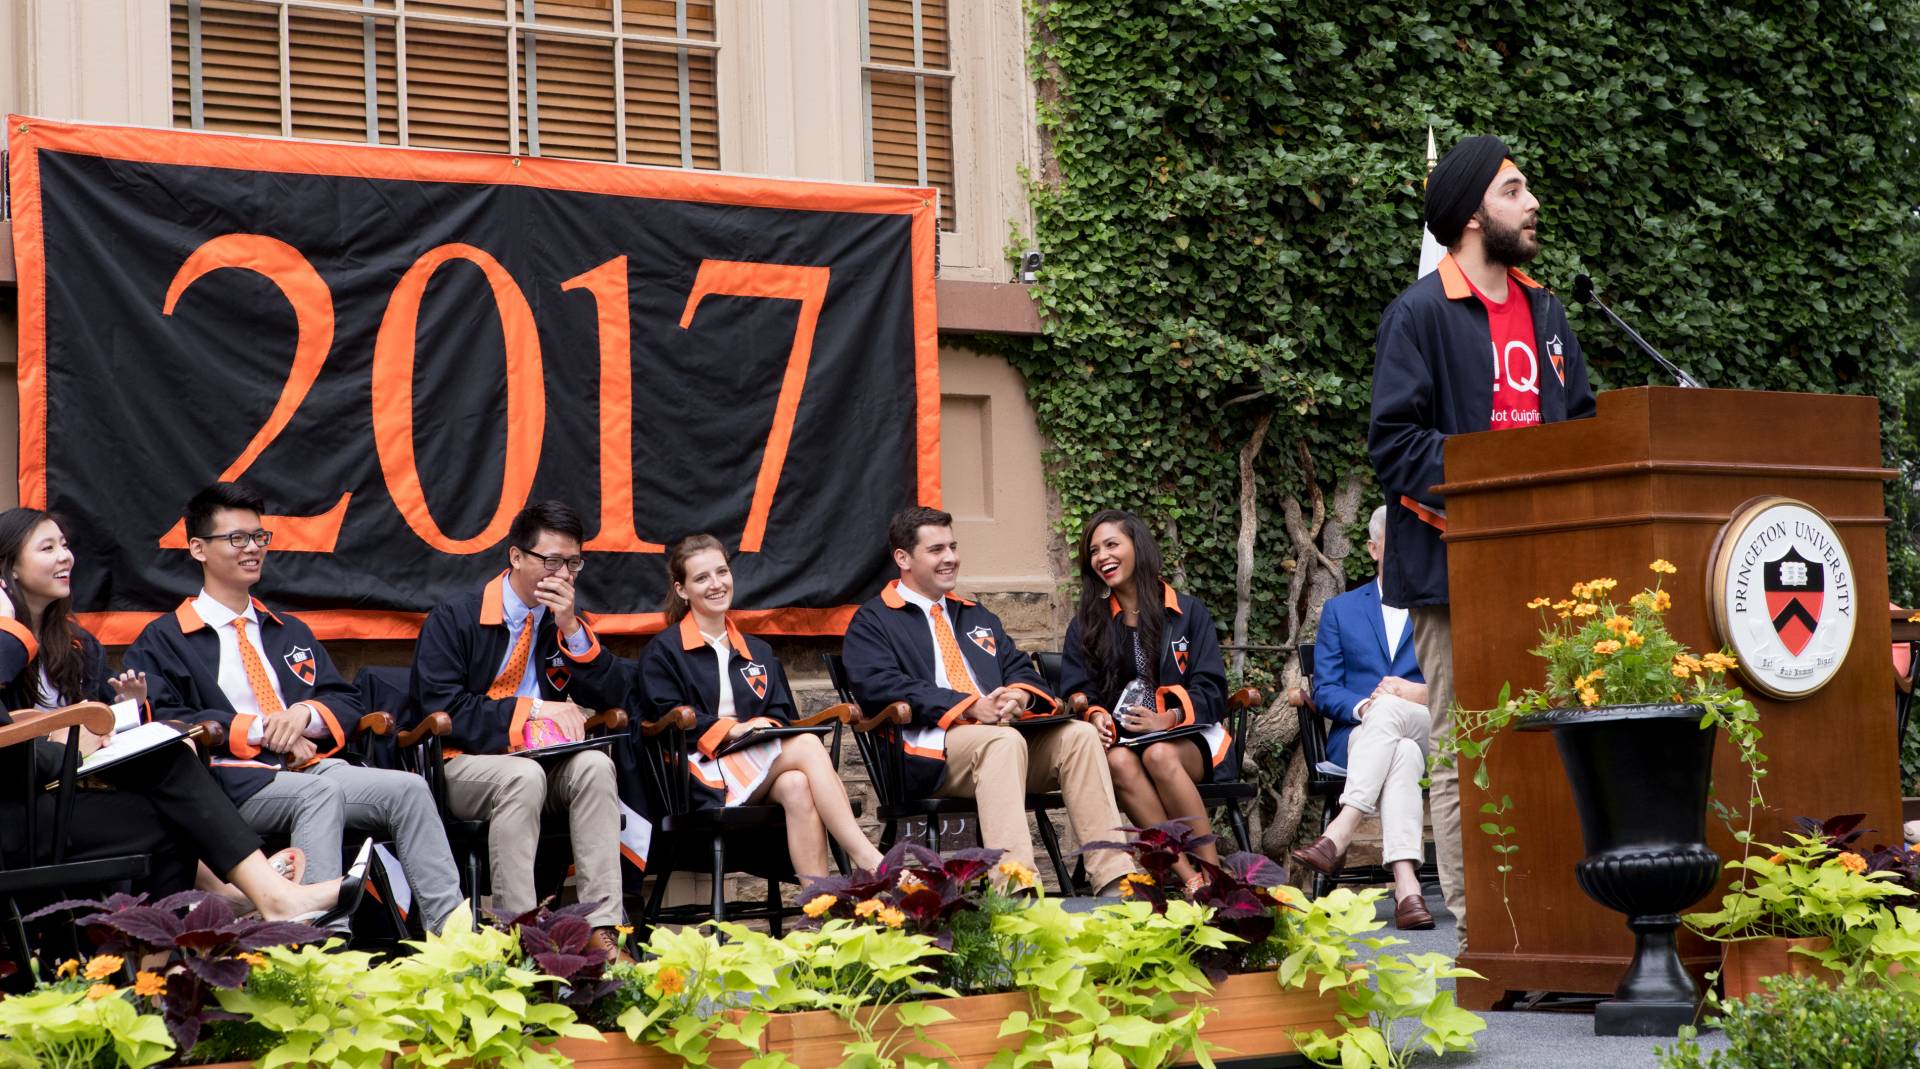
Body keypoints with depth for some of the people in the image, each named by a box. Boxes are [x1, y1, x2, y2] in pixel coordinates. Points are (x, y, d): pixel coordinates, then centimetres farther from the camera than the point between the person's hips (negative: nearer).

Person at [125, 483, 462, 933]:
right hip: (238, 782, -5)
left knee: (409, 789, -25)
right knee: (322, 792, -38)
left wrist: (306, 712, -2)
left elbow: (348, 705, 22)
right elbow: (160, 722, -5)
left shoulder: (291, 631, 30)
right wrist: (257, 729, -11)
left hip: (317, 765, 5)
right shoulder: (162, 640, 12)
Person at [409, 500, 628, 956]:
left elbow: (614, 699, 6)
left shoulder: (568, 624, 14)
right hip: (463, 764, -4)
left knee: (594, 764, -28)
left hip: (543, 761, 4)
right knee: (524, 775, -36)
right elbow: (441, 709, -12)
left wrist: (571, 629, -7)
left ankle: (601, 929, -35)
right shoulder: (453, 621, -1)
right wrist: (532, 709, -16)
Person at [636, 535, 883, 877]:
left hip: (762, 766, 5)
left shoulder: (758, 652, 26)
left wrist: (767, 726, -8)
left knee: (797, 786, -34)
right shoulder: (662, 651, 10)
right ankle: (870, 862, -38)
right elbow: (667, 716, -4)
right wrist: (731, 729, -14)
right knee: (809, 746, -29)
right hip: (707, 776, -5)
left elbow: (782, 714, 17)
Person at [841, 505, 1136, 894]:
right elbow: (881, 687, -9)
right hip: (928, 750, -6)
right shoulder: (873, 622, 8)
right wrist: (969, 706, -17)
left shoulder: (976, 617, 31)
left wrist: (1020, 694, -5)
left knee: (1079, 734, -21)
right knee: (1004, 741, -37)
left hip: (1002, 733, 6)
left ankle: (1114, 879, -30)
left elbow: (1020, 669, 22)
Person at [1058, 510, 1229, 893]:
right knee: (1119, 761, -35)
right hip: (1122, 738, 2)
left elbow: (1210, 690, 1)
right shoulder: (1085, 626, 16)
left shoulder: (1188, 613, 9)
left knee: (1159, 755, -37)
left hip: (1186, 736, -2)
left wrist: (1167, 719, -18)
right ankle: (1188, 877, -39)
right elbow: (1077, 692, 9)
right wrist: (1096, 716, -16)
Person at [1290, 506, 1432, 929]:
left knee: (1390, 707, -38)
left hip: (1432, 736, 0)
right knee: (1401, 755, -38)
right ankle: (1405, 886, -56)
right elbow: (1324, 691, 10)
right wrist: (1362, 706, -13)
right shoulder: (1340, 609, 21)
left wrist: (1424, 693, -12)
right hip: (1357, 739, 0)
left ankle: (1341, 831, -49)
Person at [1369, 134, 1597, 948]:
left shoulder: (1545, 312, 19)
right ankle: (1476, 920, -2)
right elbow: (1394, 442, -11)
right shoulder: (1421, 314, -5)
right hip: (1456, 565, -7)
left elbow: (1580, 425, 22)